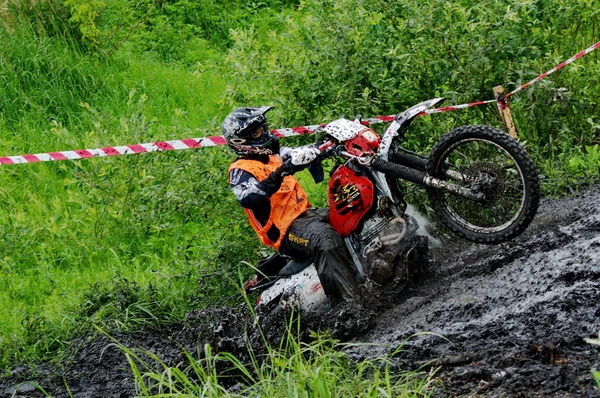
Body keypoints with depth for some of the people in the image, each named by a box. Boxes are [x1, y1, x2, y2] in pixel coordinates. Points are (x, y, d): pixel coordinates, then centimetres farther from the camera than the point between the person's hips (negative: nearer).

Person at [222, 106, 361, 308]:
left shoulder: (274, 155, 18)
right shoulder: (240, 170, -9)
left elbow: (307, 153, 20)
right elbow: (248, 198, -29)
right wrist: (282, 172, -37)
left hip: (306, 213, 10)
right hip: (285, 231, -10)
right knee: (325, 237, -37)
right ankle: (347, 303, -48)